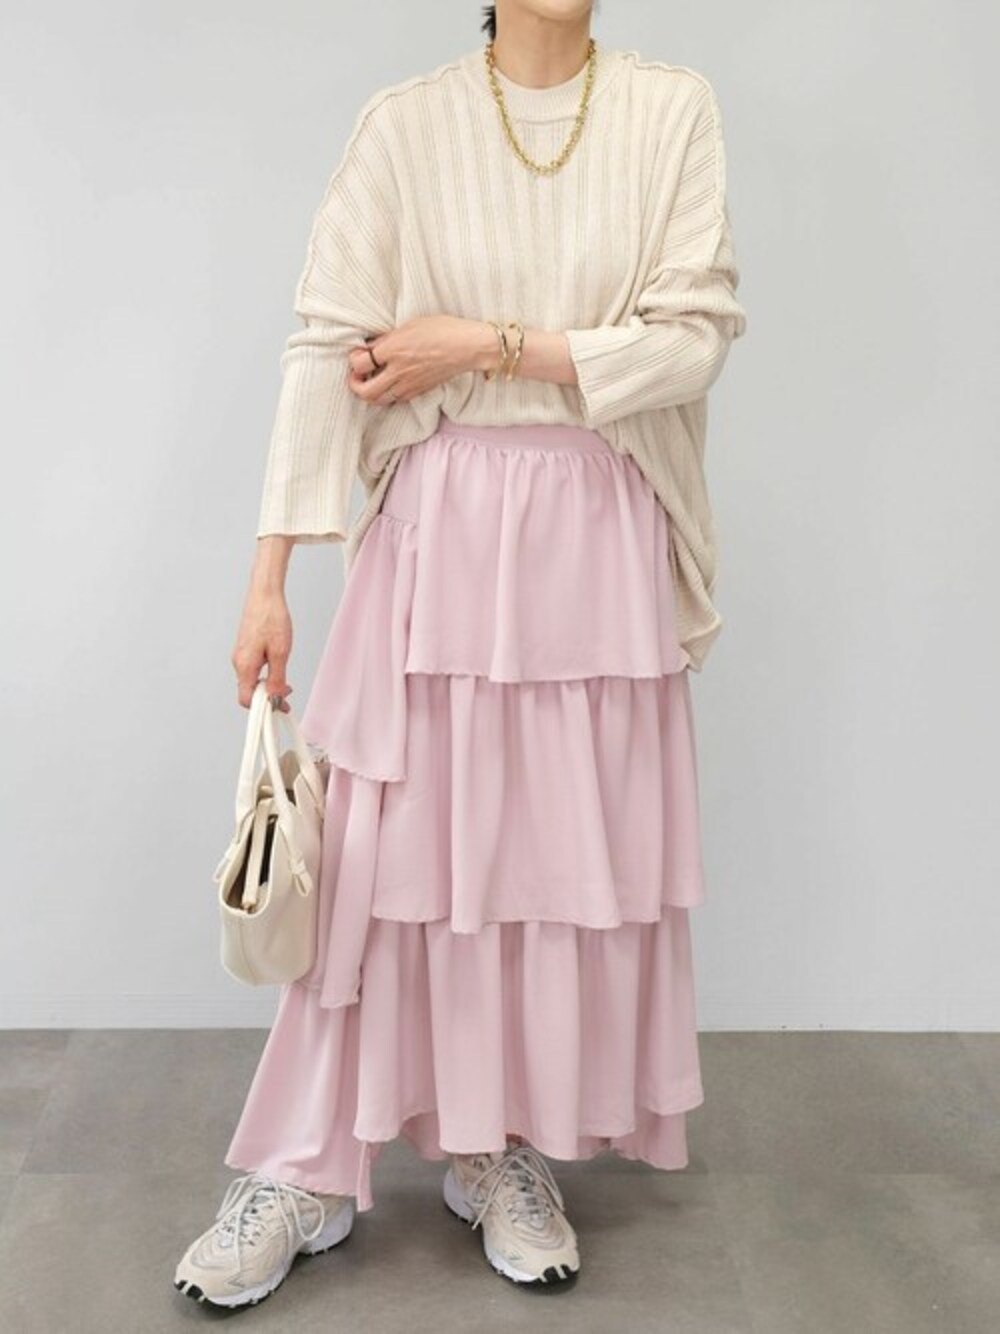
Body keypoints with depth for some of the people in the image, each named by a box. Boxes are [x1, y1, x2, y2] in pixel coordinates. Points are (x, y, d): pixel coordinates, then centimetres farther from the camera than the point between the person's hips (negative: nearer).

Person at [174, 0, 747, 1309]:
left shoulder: (674, 109, 2)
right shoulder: (403, 123, 0)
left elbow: (696, 333, -6)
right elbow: (326, 349, -5)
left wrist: (489, 343, -11)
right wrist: (269, 576, -9)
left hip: (602, 535, 1)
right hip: (439, 529, -1)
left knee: (576, 844, 7)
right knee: (386, 842, 2)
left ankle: (509, 1151, 25)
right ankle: (308, 1170, 17)